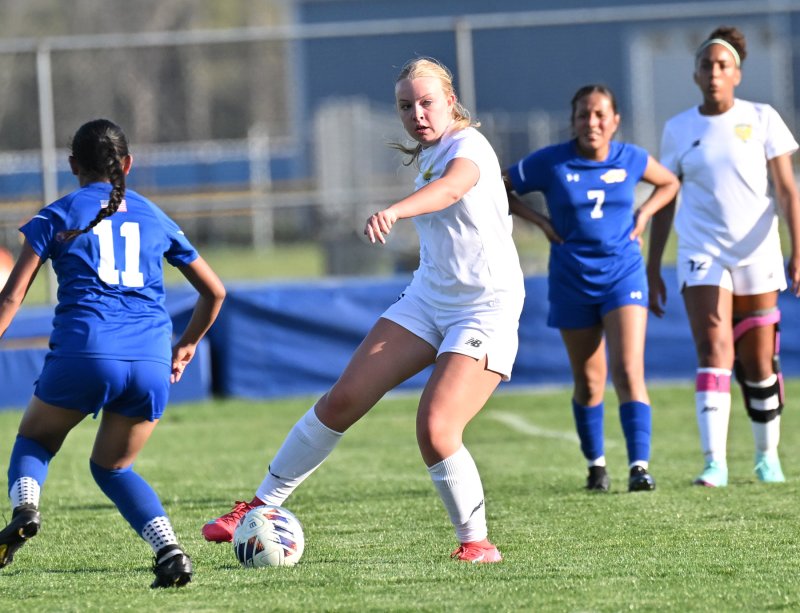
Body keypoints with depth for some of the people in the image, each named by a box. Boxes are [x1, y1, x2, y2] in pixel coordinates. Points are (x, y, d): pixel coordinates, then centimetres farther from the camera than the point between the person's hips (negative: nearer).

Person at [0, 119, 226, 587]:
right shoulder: (154, 218, 19)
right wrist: (188, 345, 39)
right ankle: (170, 550, -1)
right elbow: (215, 291, 26)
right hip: (152, 364, 3)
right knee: (113, 466, 22)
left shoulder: (58, 216, 10)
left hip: (84, 353, -3)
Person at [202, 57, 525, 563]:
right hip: (427, 298, 8)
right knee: (343, 399, -2)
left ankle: (476, 541, -2)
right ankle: (262, 505, 7)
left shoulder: (468, 145, -16)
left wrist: (394, 212, -57)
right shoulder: (427, 157, 11)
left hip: (485, 313, -8)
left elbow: (451, 187, -39)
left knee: (435, 429, -22)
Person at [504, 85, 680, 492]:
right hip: (572, 282, 0)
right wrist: (539, 220, -8)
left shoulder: (631, 159, -1)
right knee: (589, 381, 10)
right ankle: (595, 463, 28)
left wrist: (644, 213, 2)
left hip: (624, 276, 0)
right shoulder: (550, 163, -7)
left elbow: (668, 183, 19)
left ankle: (640, 466, -21)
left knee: (629, 371, -16)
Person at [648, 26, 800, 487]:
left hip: (758, 255, 0)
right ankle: (716, 462, -21)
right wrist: (653, 270, 9)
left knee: (759, 364, 4)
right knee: (714, 353, -16)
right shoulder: (679, 129, 5)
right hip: (702, 256, 0)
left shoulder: (762, 120, 1)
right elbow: (664, 201, 11)